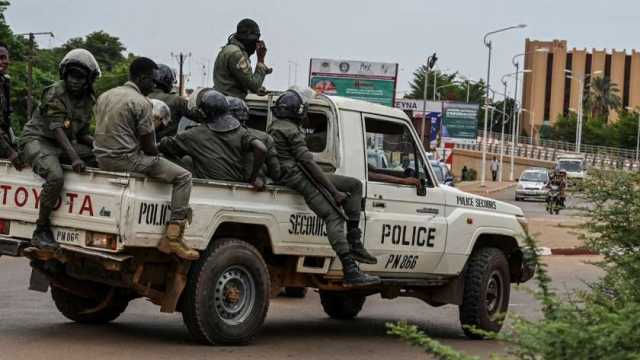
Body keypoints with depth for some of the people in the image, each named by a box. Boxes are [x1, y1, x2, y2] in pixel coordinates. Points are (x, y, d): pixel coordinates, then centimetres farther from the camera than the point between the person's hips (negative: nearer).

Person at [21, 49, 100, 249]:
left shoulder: (88, 101, 9)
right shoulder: (55, 92, -13)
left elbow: (82, 134, 15)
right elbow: (56, 129, -23)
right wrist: (74, 158, -34)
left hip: (64, 144, 7)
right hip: (37, 140, -7)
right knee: (56, 176, -34)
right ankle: (41, 231, -26)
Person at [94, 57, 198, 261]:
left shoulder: (105, 96, 14)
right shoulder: (141, 103, -12)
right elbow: (149, 147, -11)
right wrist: (157, 155, 12)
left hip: (102, 159, 9)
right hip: (126, 160, -9)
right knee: (183, 177, -4)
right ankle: (172, 238, -14)